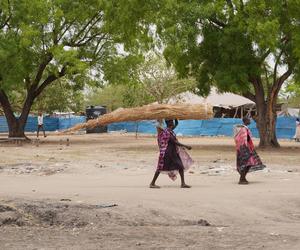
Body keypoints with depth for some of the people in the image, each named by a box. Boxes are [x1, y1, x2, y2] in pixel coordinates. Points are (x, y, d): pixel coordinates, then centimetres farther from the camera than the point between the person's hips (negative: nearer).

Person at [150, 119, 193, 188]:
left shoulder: (170, 130, 11)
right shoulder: (167, 132, -17)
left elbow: (176, 123, 28)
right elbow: (174, 142, -22)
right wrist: (185, 146, -22)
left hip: (173, 152, 9)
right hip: (167, 152, -9)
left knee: (180, 166, 2)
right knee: (161, 167, -3)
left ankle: (183, 183, 2)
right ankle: (152, 183, 4)